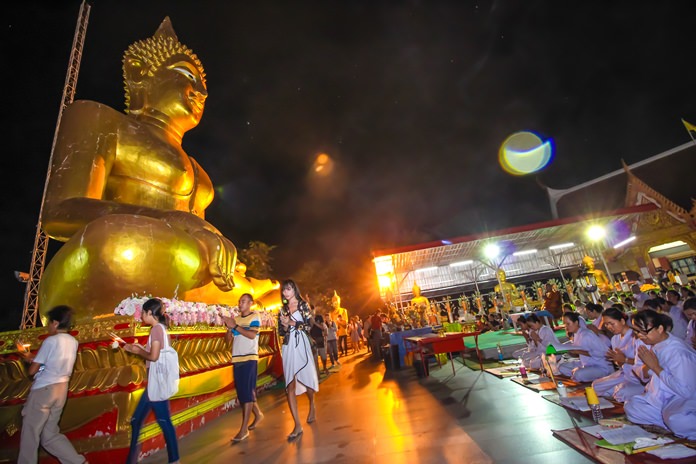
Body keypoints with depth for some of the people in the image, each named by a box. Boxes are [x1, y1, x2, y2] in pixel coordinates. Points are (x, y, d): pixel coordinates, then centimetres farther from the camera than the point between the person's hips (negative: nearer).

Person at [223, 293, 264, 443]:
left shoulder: (254, 317, -4)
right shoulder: (236, 318, 12)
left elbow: (252, 335, -18)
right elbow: (228, 338, 10)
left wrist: (235, 325, -18)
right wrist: (229, 327, -9)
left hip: (249, 358, -7)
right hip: (237, 359, 7)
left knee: (247, 391, -7)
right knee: (241, 391, 14)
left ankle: (244, 429, -1)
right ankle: (258, 414, 34)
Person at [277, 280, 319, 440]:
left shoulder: (303, 305, 2)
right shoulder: (283, 310, 12)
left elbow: (309, 325, -7)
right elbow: (281, 332, 11)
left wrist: (292, 323, -12)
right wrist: (285, 325, -10)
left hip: (301, 345, -3)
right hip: (288, 347, 3)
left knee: (307, 378, 6)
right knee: (290, 384, -5)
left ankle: (312, 407, 37)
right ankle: (297, 425, -3)